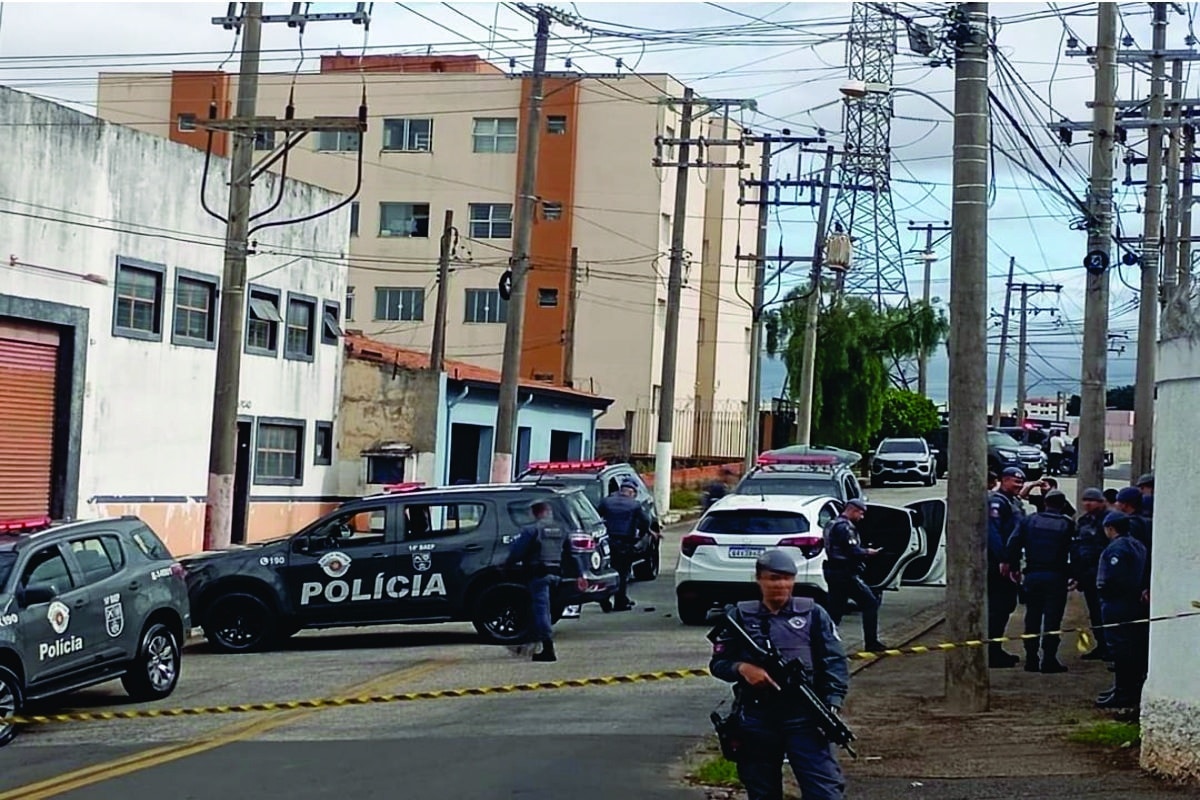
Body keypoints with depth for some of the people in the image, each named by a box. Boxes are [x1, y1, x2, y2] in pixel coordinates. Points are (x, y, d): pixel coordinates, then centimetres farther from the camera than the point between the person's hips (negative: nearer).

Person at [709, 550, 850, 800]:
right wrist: (742, 668, -12)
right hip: (756, 720, 2)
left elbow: (835, 661, 1)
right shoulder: (741, 616, 7)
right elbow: (718, 662, 9)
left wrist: (832, 704, -12)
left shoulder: (813, 614, 5)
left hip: (805, 717, -2)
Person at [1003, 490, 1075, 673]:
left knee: (1032, 617, 10)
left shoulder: (1029, 521, 5)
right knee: (1052, 618, 0)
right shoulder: (1068, 524, 0)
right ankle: (1049, 659, -4)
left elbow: (1014, 544, 1)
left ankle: (1031, 659, 11)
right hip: (1056, 576, -2)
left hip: (1032, 575, 3)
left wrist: (1013, 567, 7)